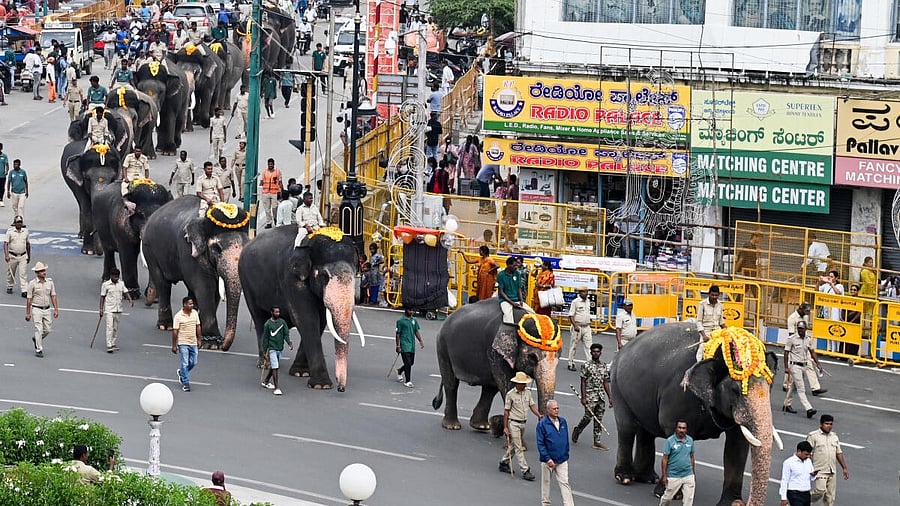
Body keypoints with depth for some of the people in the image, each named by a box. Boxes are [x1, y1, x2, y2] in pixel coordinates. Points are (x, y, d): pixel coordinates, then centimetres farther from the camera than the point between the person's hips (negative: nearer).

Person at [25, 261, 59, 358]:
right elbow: (29, 299, -4)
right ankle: (38, 350, -4)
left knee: (48, 329, 8)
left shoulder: (50, 282, 3)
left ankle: (36, 339, 35)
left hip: (47, 309, 4)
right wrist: (28, 313, -4)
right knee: (38, 329, -9)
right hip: (37, 309, -4)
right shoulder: (32, 284, -8)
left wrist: (56, 309, -1)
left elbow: (53, 296, 6)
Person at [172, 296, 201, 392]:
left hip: (193, 343, 5)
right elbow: (175, 331, -10)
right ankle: (185, 383, 1)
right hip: (183, 343, -5)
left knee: (193, 363, 9)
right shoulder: (178, 316, -12)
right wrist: (174, 345, -10)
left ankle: (181, 373, 36)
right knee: (185, 363, -6)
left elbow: (198, 327, 13)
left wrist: (199, 339, 11)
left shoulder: (195, 313, 4)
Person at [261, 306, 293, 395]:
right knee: (275, 367, -11)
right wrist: (265, 350, -4)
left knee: (273, 367, 16)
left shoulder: (282, 322, 5)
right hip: (272, 348, -5)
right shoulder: (268, 324, -6)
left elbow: (286, 334, 2)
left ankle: (266, 381, 37)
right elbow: (265, 338, -3)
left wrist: (289, 343, -16)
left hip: (280, 348, 5)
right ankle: (276, 388, -12)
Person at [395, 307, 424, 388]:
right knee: (408, 363, -11)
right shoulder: (401, 321, -6)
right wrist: (398, 346, -9)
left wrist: (420, 341, 2)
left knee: (411, 363, 13)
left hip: (412, 346, 6)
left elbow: (416, 332, 16)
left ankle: (399, 371, 40)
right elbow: (398, 334, -5)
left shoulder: (414, 320, 11)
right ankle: (407, 381, -4)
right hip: (404, 346, -6)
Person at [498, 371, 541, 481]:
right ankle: (525, 471, -9)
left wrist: (539, 415, -10)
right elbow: (506, 411, -8)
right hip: (513, 423, -6)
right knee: (518, 448, -6)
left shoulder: (527, 392, 5)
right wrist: (505, 427, -9)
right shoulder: (510, 394, -12)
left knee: (513, 446, 16)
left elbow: (532, 405, 9)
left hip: (523, 423, 6)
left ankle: (504, 463, 34)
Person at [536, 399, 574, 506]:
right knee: (546, 482, 13)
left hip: (562, 460, 3)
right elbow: (540, 444, -13)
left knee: (564, 483, -1)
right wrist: (547, 459, -19)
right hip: (548, 460, -3)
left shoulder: (563, 422, 3)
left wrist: (566, 455, 14)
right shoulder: (542, 424, -12)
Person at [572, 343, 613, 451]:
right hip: (590, 396, -5)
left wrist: (610, 397, 11)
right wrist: (583, 397, -12)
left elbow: (606, 383, 14)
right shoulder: (586, 365, -5)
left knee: (599, 419, 4)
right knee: (588, 417, -6)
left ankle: (597, 442, 7)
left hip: (601, 396, 5)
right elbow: (583, 382, -6)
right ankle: (577, 430, 22)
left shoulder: (604, 366, 10)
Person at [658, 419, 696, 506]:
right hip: (673, 475, -3)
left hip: (688, 475, 3)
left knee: (689, 499, 0)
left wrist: (694, 472, 14)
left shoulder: (690, 440, 5)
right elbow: (665, 459, -8)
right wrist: (664, 476, -10)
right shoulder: (670, 441, -9)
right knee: (668, 497, 9)